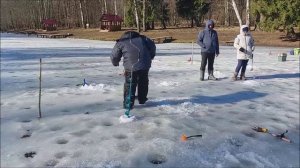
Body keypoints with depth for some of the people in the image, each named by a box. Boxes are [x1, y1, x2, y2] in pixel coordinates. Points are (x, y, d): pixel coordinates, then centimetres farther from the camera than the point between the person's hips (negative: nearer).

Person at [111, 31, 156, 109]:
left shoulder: (120, 43, 15)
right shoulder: (142, 39, 22)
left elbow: (114, 56, 15)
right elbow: (152, 46, 20)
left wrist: (116, 63, 36)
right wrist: (150, 57, 31)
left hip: (130, 67, -3)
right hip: (145, 65, 3)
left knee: (129, 84, 8)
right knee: (143, 82, 22)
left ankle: (128, 103, 7)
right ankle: (142, 99, 36)